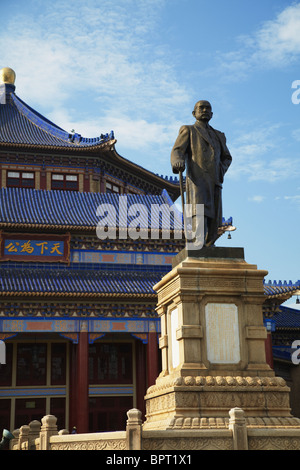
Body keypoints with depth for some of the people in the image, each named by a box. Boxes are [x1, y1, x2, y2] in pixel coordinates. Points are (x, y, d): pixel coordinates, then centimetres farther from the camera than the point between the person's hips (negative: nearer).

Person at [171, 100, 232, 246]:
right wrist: (178, 162, -26)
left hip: (214, 185, 5)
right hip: (197, 181, -5)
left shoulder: (218, 136, 27)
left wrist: (222, 171, 13)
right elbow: (176, 152, 0)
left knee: (213, 224, -2)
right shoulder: (188, 131, 14)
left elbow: (227, 157, 36)